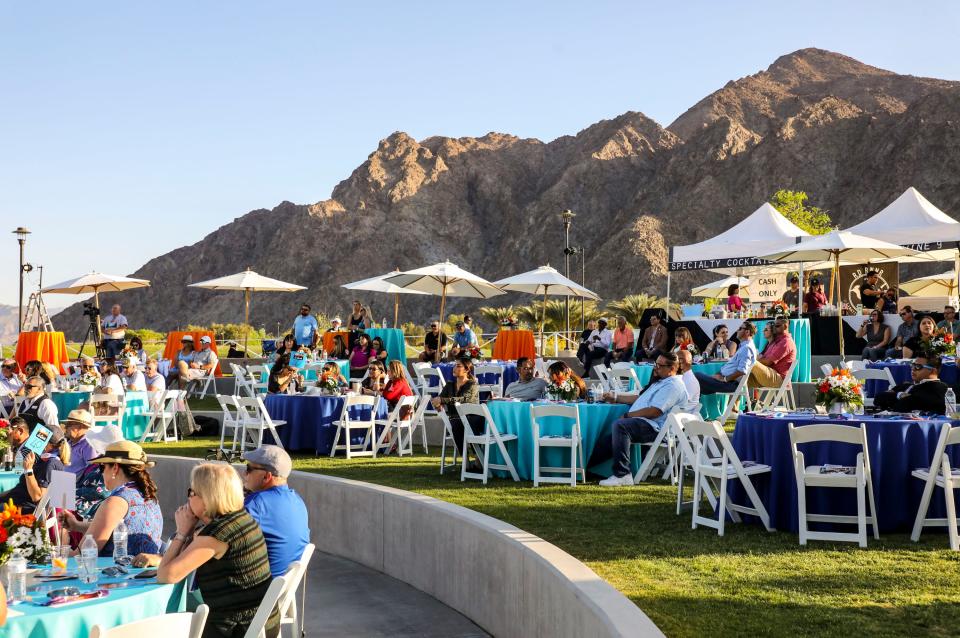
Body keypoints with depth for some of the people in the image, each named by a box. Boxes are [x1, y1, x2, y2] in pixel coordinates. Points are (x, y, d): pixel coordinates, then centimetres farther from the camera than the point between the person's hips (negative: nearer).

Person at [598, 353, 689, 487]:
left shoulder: (673, 385, -10)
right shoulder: (661, 382, 25)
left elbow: (654, 411, -20)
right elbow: (639, 399, 32)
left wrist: (628, 415, -13)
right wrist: (614, 398, 25)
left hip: (653, 427, -11)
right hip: (642, 423, 11)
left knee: (620, 425, -33)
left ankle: (622, 475, -32)